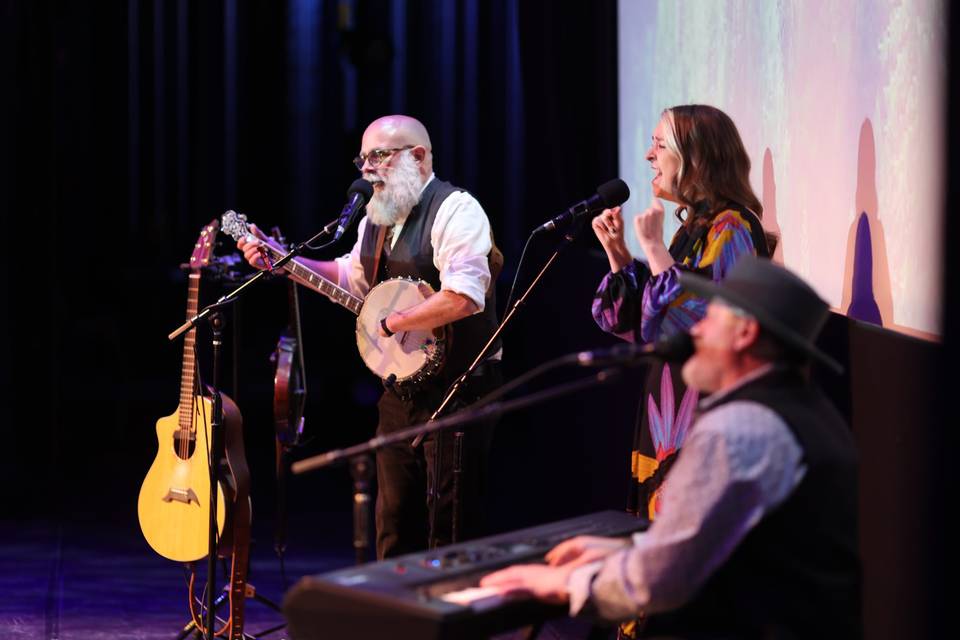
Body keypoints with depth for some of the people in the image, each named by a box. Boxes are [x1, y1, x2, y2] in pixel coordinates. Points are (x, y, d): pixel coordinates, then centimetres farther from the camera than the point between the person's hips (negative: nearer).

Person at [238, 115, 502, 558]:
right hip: (401, 385, 9)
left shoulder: (455, 210, -17)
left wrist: (389, 322, -21)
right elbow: (351, 277, 29)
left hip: (456, 385, -9)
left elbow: (462, 299, -30)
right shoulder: (377, 218, 12)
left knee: (449, 526, -8)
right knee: (395, 521, 15)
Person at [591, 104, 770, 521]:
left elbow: (700, 319, -25)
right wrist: (617, 252, 9)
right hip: (667, 411, 9)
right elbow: (641, 326, 19)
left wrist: (653, 245, -17)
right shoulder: (694, 227, 15)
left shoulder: (732, 227, -13)